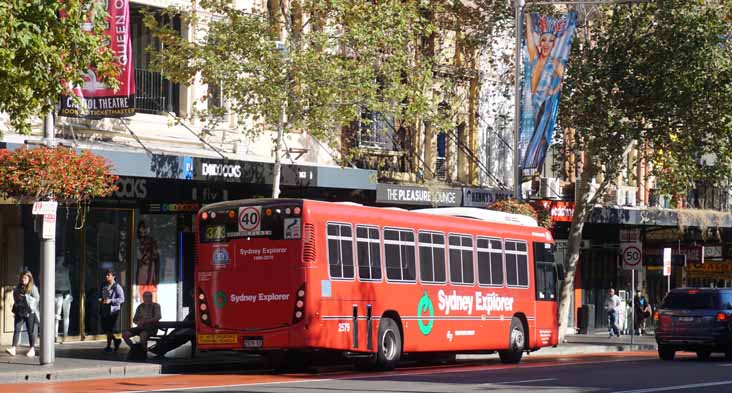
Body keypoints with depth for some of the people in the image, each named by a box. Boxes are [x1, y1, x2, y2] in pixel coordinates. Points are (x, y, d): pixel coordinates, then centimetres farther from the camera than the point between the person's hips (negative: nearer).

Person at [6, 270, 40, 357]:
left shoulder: (33, 288, -3)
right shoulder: (18, 288, 11)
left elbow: (37, 299, -7)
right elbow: (15, 299, 20)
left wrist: (26, 297, -13)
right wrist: (14, 311, 10)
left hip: (30, 312, -4)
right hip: (19, 312, 4)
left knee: (31, 331, 3)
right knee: (17, 329, -5)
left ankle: (32, 349, 12)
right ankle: (13, 348, -10)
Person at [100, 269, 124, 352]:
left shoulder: (117, 287, -9)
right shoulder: (104, 286, 13)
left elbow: (122, 299, -14)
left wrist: (110, 301, -22)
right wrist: (101, 299, 4)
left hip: (113, 310, -7)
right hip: (104, 309, 7)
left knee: (109, 330, -6)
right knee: (105, 329, 8)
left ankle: (109, 346, 7)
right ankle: (116, 340, 25)